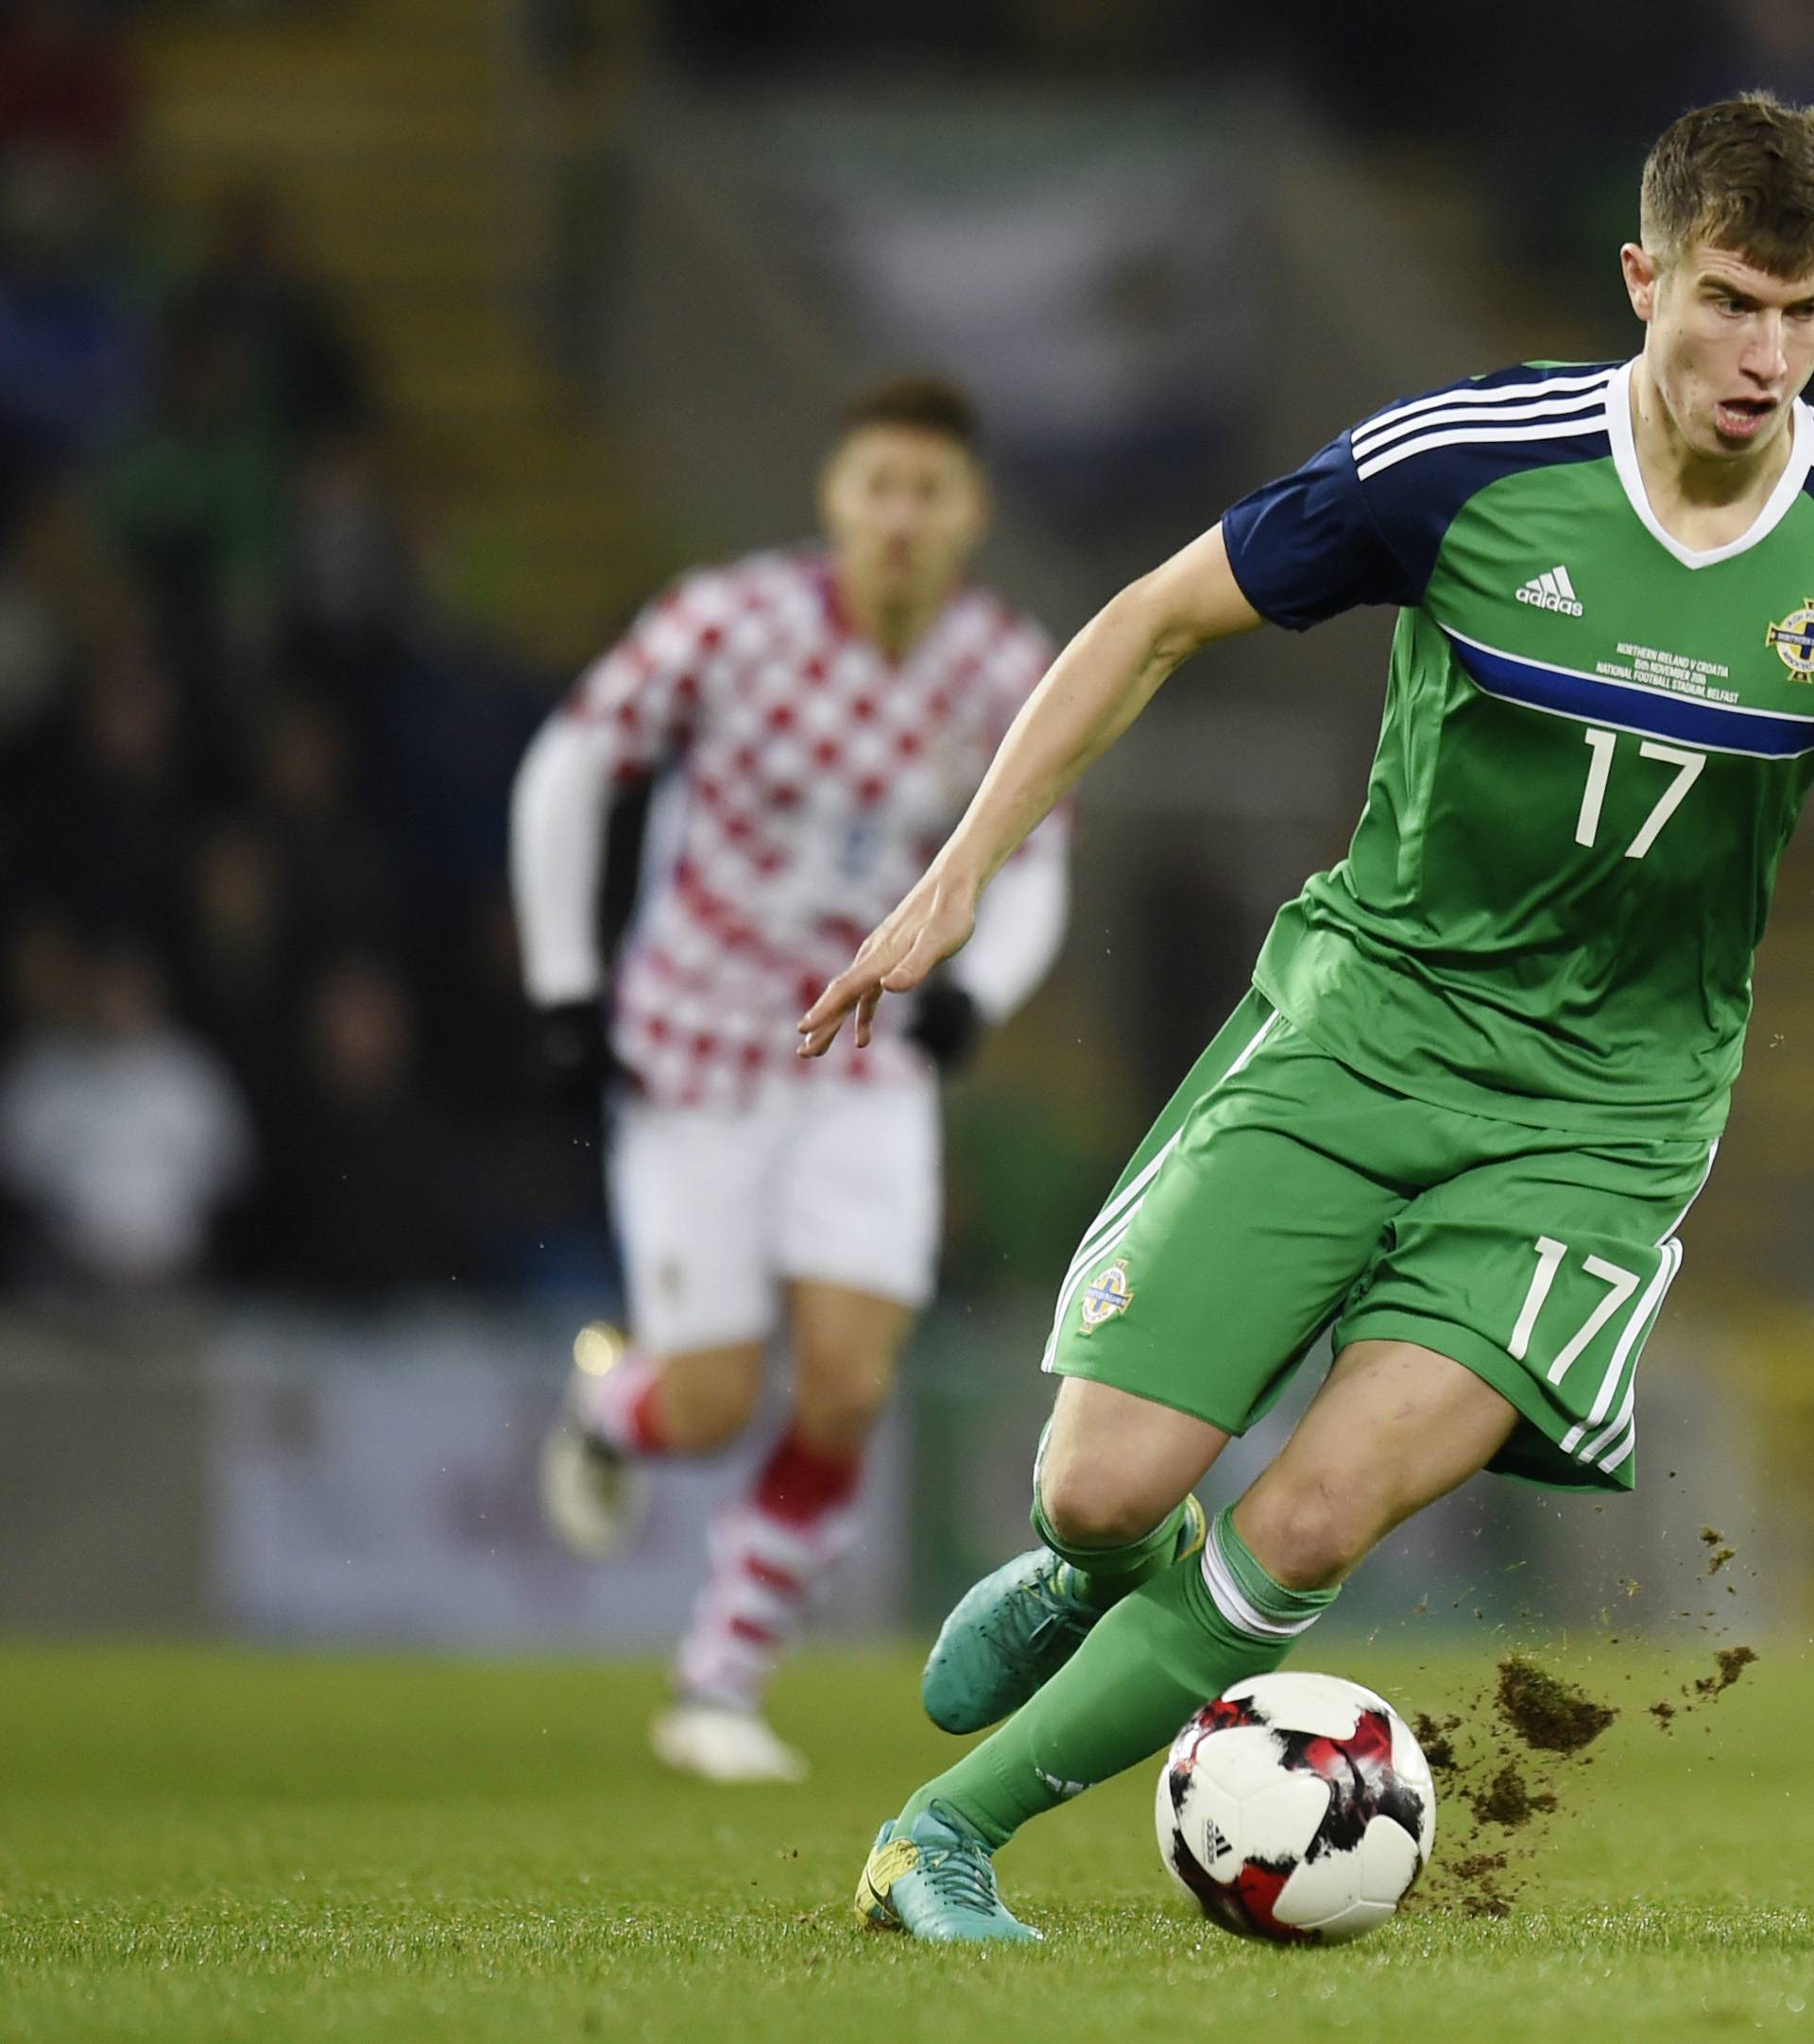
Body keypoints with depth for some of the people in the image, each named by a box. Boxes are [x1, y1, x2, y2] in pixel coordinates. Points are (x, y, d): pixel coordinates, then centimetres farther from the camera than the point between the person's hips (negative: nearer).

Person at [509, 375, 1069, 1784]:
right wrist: (563, 983, -6)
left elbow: (1030, 871, 7)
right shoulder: (733, 622, -18)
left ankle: (721, 1690, 8)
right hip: (697, 1058, -3)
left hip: (865, 1071, 3)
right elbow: (570, 770, -6)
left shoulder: (1012, 678, -7)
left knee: (848, 1394, -10)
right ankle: (611, 1402, 36)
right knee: (715, 1412, -3)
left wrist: (974, 991, -13)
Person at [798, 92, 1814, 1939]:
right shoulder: (1468, 460, -12)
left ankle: (947, 1840, -2)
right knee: (1104, 1492, -9)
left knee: (1313, 1525, -18)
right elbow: (1158, 620, 0)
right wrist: (957, 880, -1)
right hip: (1369, 1010, 0)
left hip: (1606, 1111, 0)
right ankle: (1091, 1581, 31)